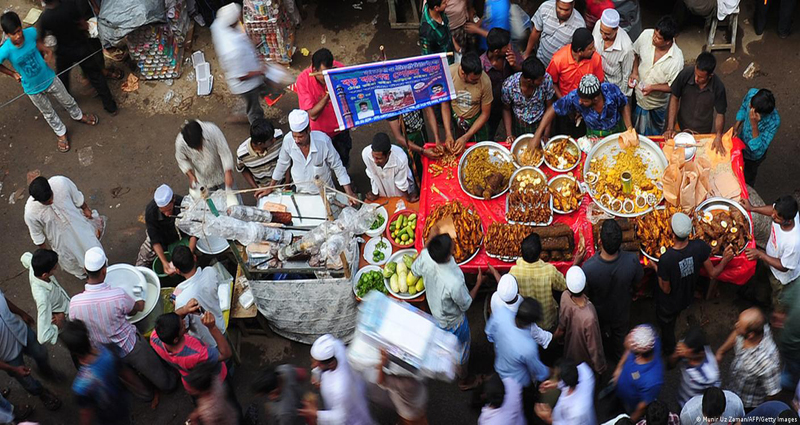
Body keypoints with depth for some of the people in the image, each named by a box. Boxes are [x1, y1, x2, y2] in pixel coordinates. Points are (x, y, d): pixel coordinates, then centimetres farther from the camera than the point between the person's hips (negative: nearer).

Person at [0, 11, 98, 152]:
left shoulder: (31, 32, -25)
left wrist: (44, 48, -11)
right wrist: (13, 74, -8)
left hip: (49, 78, 2)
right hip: (33, 89, -2)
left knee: (67, 101, 25)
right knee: (48, 113, 23)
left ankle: (78, 116, 57)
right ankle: (61, 133, 48)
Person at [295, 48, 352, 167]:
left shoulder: (339, 68, -25)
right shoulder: (303, 80, -29)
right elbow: (312, 115, -32)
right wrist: (328, 94, -43)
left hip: (340, 129, 2)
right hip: (319, 132, -2)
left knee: (344, 162, 25)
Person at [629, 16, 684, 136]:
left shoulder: (677, 59, -34)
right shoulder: (646, 35, -25)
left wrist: (653, 87, -34)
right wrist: (634, 72, -16)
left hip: (656, 105, -3)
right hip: (637, 95, 3)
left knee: (652, 135, 24)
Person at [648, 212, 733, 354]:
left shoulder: (666, 259, -41)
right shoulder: (699, 247, -30)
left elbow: (666, 290, -25)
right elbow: (713, 274, -15)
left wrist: (656, 268, -14)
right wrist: (725, 260, 1)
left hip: (668, 304, -4)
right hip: (686, 299, 4)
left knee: (667, 327, 28)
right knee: (672, 323, 36)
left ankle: (669, 353, 56)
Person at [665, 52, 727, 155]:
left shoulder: (718, 87, -28)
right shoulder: (685, 74, -28)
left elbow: (720, 114, -15)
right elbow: (674, 98, -15)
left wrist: (718, 136, -31)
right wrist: (670, 128, -19)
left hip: (703, 131, 0)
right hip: (682, 127, 0)